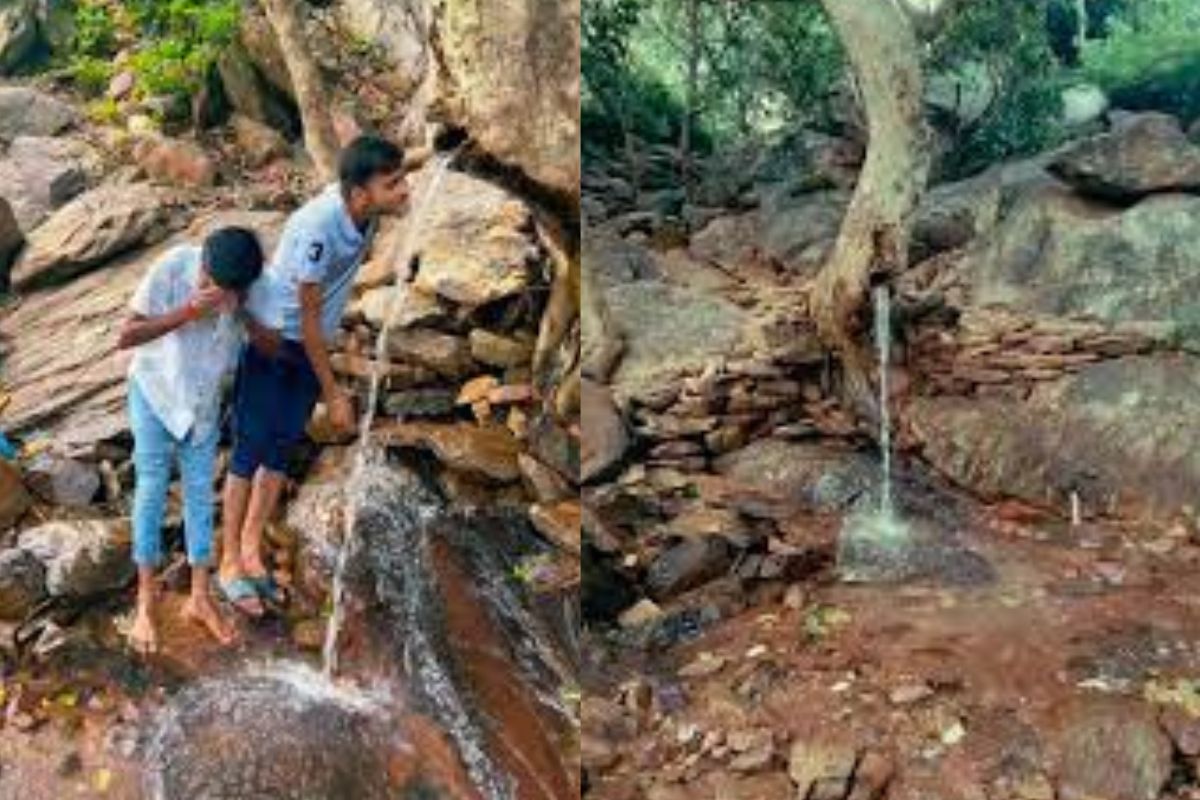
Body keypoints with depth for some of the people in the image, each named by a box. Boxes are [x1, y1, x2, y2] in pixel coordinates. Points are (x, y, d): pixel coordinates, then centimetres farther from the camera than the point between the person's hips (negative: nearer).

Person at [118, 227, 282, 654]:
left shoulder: (254, 283, -20)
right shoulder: (172, 266, -28)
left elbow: (271, 342, -16)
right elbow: (126, 336, -27)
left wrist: (242, 312, -33)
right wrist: (187, 311, -38)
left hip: (204, 398, 3)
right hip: (154, 391, -3)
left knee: (200, 492, 8)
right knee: (152, 491, 3)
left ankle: (199, 598, 20)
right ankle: (146, 600, 17)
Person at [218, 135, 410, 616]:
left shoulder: (366, 210, -14)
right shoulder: (318, 228, -33)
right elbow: (308, 317, -24)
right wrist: (333, 392, -18)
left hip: (311, 342, 6)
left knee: (284, 447, 11)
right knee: (251, 449, 0)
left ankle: (251, 550, 25)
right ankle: (230, 564, 12)